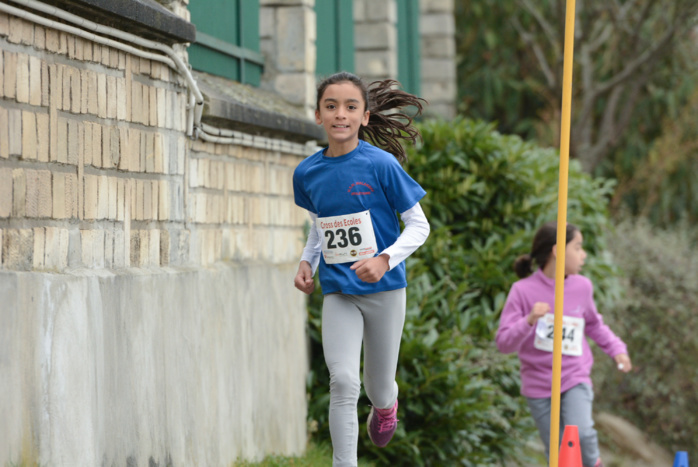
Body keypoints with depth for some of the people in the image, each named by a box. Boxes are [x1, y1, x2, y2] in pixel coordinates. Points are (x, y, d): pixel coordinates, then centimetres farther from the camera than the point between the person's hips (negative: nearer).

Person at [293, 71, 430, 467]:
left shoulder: (381, 164, -12)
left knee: (378, 386, 12)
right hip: (337, 291, 2)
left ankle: (386, 406, 49)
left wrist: (384, 259, -22)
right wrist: (307, 262, 2)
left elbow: (418, 226, -7)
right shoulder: (307, 173, 1)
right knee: (343, 381, -15)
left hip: (384, 288, -2)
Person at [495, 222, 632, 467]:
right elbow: (504, 343, -13)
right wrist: (529, 321, -29)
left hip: (574, 379, 1)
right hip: (539, 385, -1)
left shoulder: (582, 286, -1)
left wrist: (616, 348, 8)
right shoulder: (523, 291, -11)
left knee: (582, 434, -24)